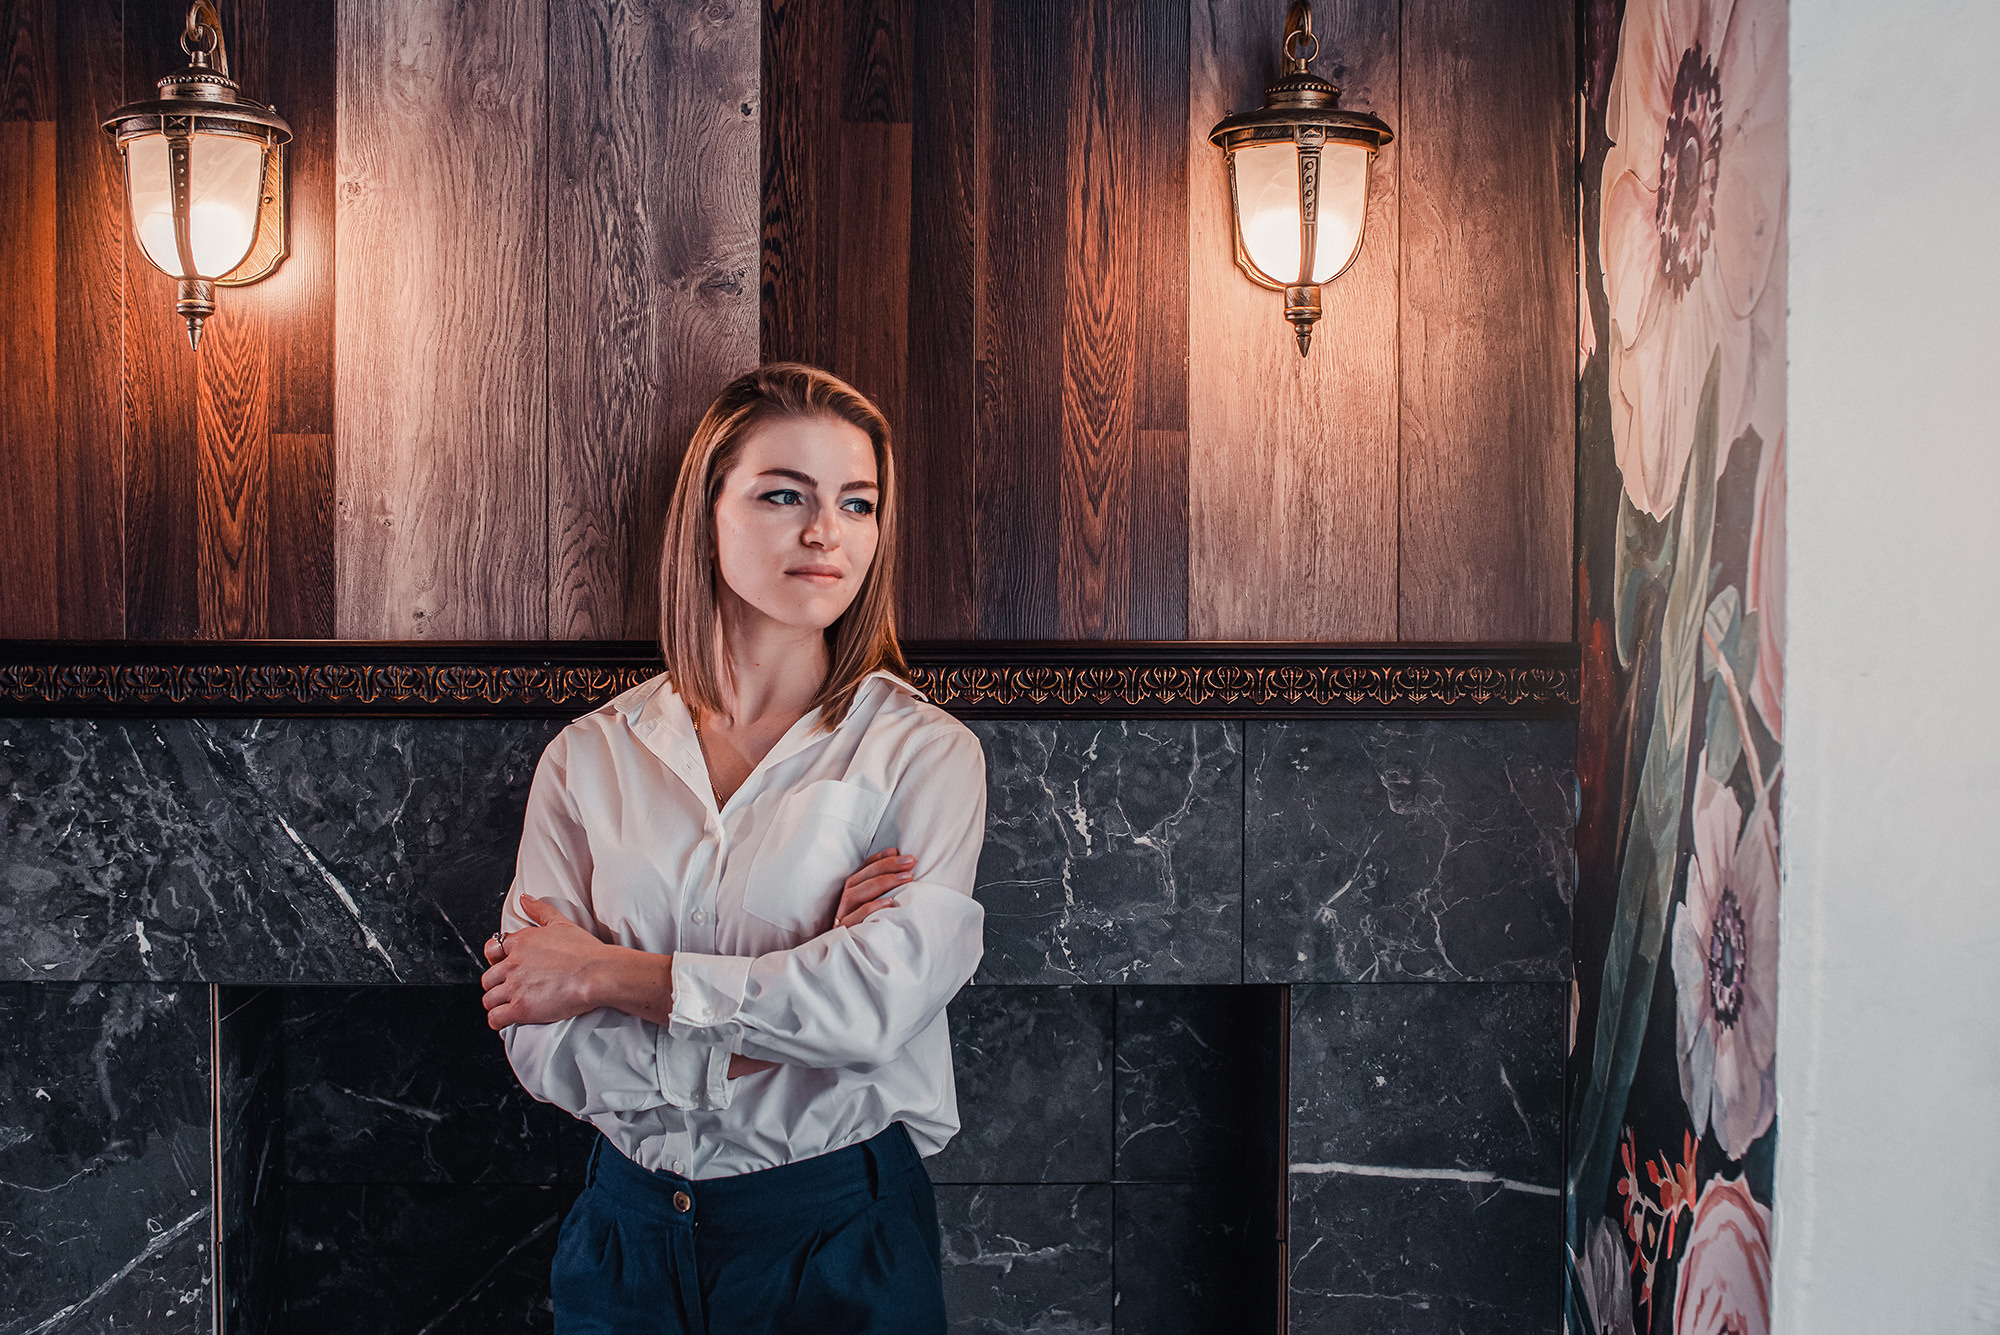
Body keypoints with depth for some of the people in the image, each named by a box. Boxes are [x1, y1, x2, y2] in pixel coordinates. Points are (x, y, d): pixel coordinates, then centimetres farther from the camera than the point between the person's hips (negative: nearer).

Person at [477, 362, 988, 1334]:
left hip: (837, 1239, -2)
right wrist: (786, 1009, -18)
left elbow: (882, 999, -22)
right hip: (629, 1228, 2)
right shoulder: (590, 759, -2)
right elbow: (540, 1047, -8)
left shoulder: (925, 753, -8)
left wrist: (610, 975, -14)